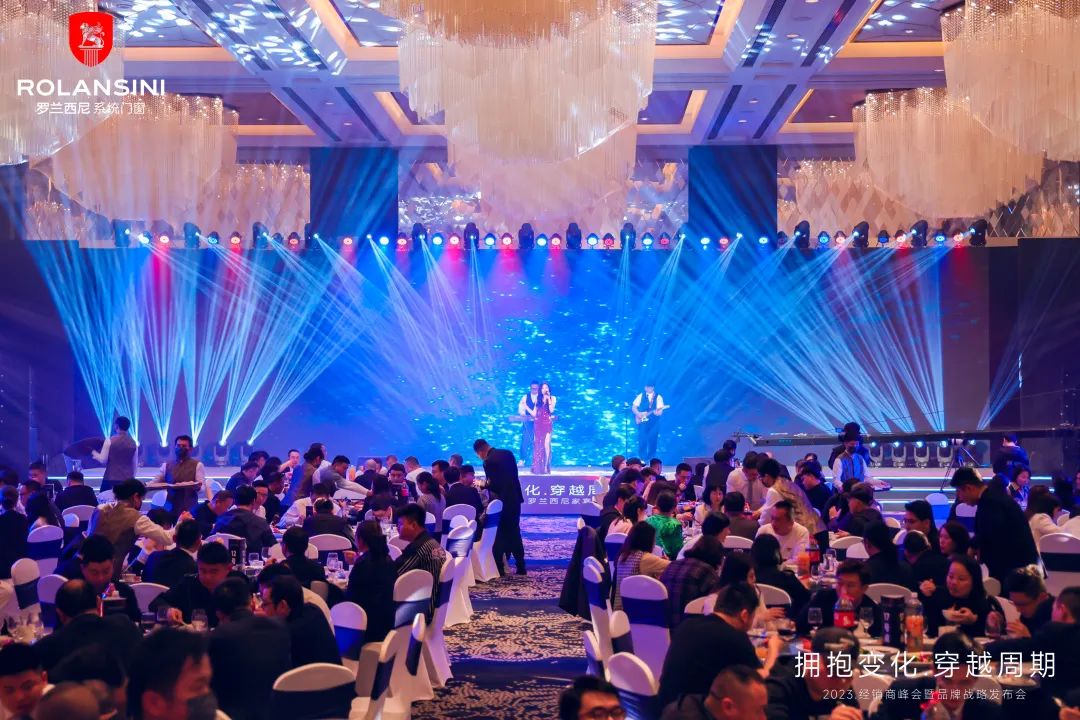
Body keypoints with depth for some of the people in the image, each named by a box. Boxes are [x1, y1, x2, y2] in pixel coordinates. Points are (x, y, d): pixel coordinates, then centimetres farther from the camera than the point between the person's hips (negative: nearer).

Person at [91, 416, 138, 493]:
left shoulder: (110, 441, -5)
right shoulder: (133, 443, 7)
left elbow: (103, 460, -3)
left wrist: (94, 453, 16)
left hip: (111, 479, -3)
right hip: (128, 479, 3)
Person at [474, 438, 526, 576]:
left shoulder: (489, 461, -16)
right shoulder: (508, 453, 7)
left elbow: (494, 485, -19)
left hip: (501, 502, -7)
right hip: (515, 498, 7)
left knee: (500, 535, 4)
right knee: (514, 532, 14)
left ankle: (499, 568, 6)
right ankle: (520, 567, 15)